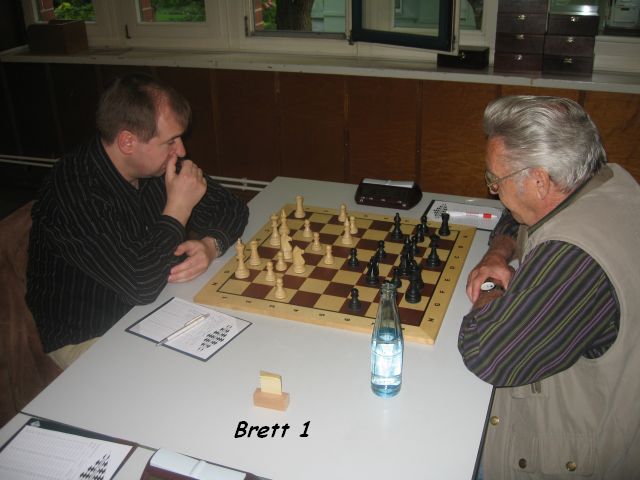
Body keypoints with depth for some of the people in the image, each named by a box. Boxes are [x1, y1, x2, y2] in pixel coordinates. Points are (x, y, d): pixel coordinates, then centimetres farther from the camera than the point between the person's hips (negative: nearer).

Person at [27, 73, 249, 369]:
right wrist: (178, 208, -25)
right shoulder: (74, 192, -28)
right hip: (87, 339, -6)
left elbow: (232, 208, 2)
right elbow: (140, 284, -34)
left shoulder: (158, 162, -5)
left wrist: (210, 246, -19)